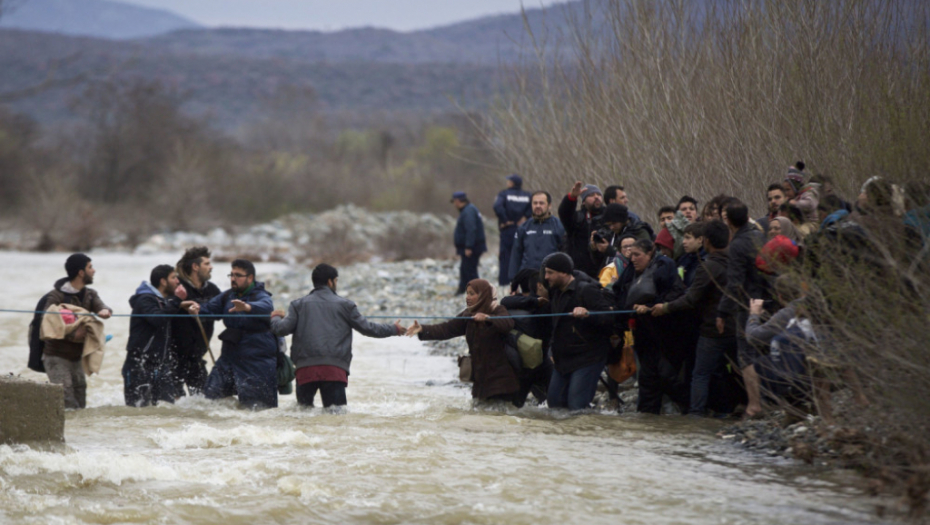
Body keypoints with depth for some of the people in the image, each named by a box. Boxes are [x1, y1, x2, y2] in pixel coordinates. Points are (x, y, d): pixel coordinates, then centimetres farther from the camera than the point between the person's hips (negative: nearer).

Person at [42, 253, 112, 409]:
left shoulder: (90, 294, 10)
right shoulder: (57, 296, -12)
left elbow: (100, 305, -8)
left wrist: (105, 311, -34)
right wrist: (71, 335, -33)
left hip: (76, 357, 7)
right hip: (57, 356, -7)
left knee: (80, 404, 7)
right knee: (68, 404, -18)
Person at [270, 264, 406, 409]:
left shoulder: (298, 305, 12)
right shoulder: (345, 305, 10)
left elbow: (282, 329, 3)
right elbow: (366, 328, 12)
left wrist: (275, 318, 28)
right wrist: (394, 329, 27)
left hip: (305, 369, 1)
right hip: (335, 369, -1)